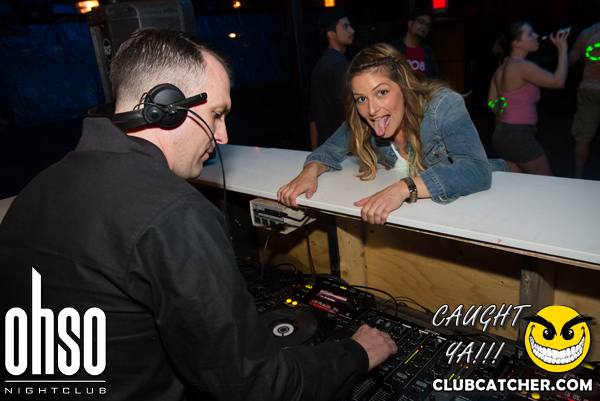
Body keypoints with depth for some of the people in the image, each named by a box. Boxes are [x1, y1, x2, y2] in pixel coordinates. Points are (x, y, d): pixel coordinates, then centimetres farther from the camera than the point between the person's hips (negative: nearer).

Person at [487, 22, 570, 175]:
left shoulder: (501, 68, 10)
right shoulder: (522, 66, -16)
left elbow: (492, 103, 15)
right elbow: (558, 81, -19)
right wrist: (562, 50, -10)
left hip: (500, 133, 9)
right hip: (519, 137, -9)